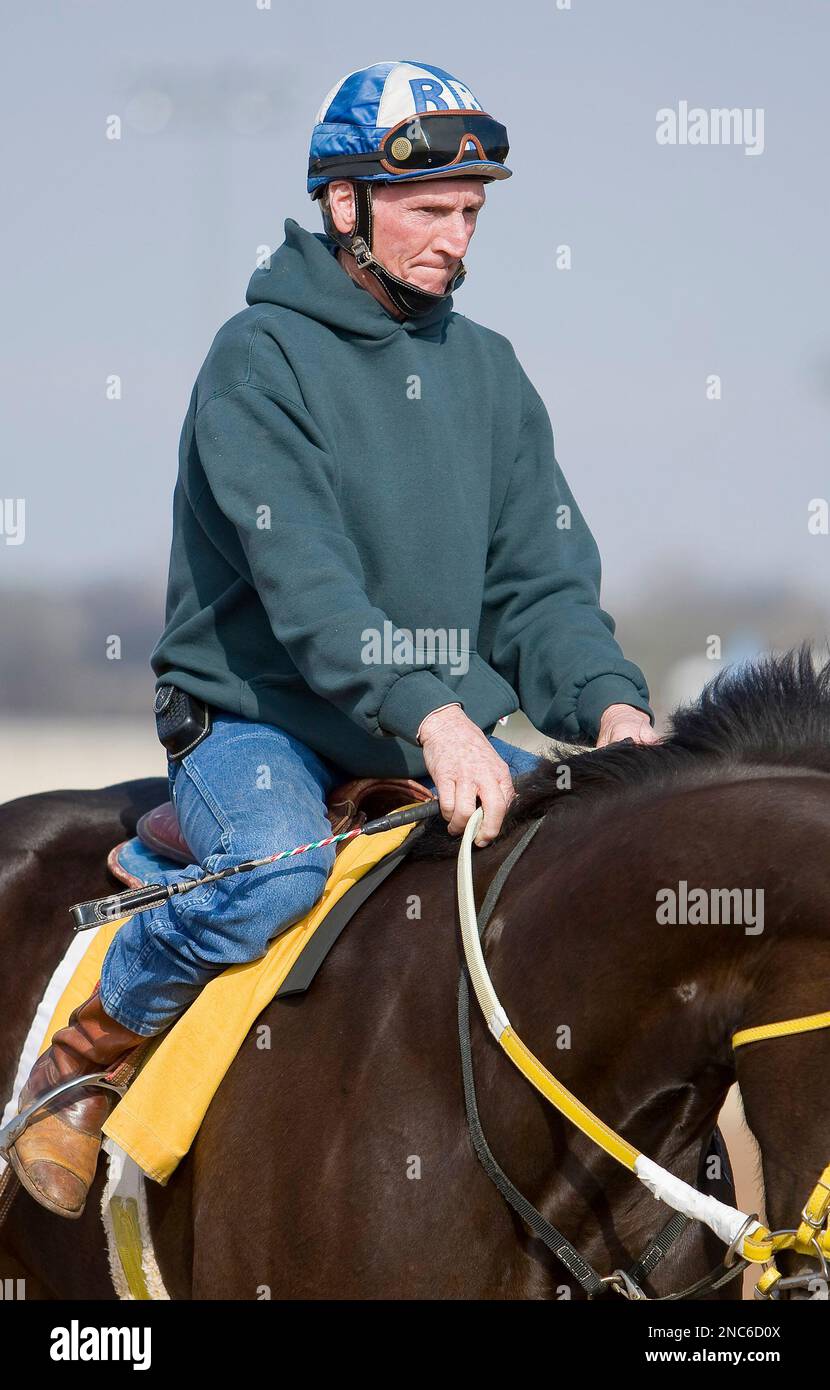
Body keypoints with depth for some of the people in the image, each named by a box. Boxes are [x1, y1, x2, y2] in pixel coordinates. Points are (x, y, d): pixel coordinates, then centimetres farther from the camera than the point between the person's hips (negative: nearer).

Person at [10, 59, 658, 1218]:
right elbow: (301, 578, -23)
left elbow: (542, 581, 6)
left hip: (439, 726, 6)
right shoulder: (261, 360, -10)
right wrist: (426, 713, -38)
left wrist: (608, 703, -16)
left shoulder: (488, 372, 11)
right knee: (276, 869, -36)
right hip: (254, 718, -6)